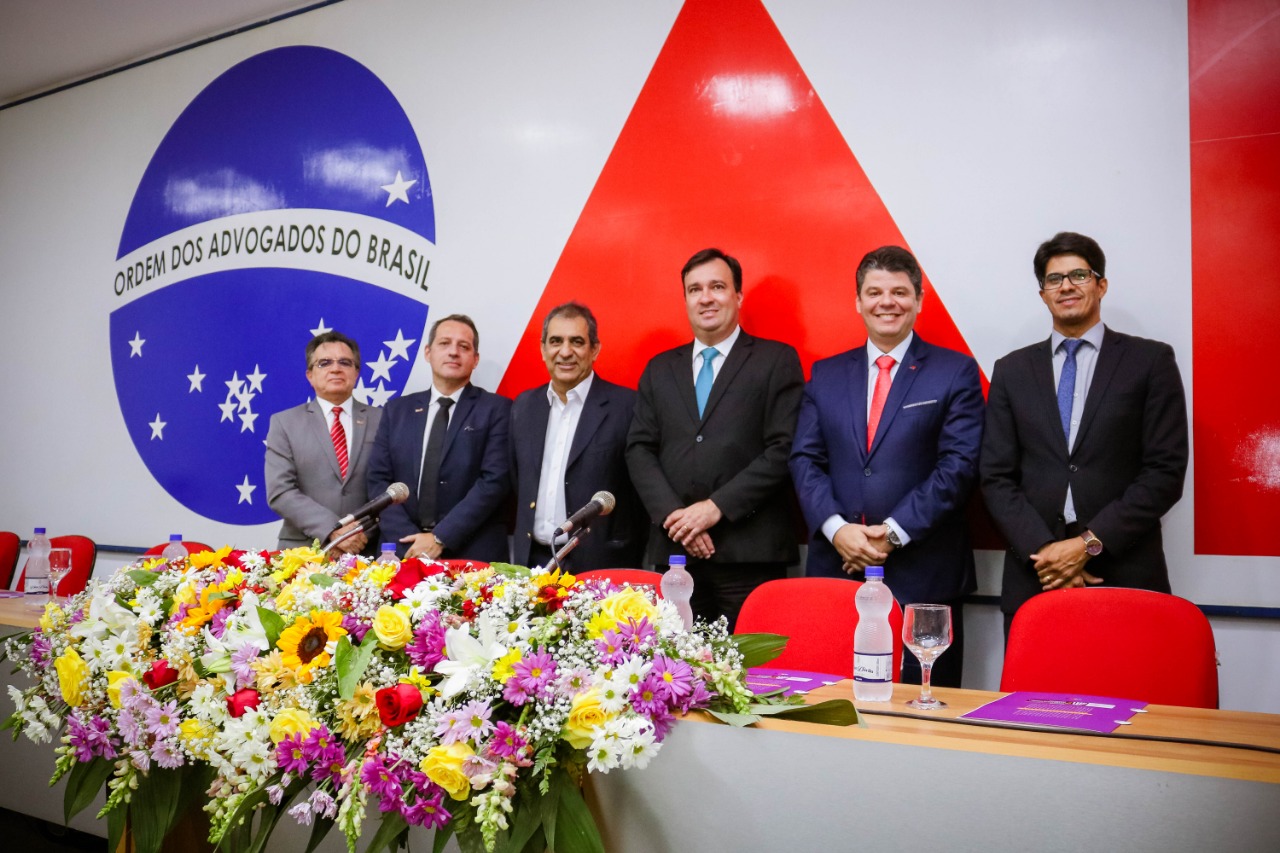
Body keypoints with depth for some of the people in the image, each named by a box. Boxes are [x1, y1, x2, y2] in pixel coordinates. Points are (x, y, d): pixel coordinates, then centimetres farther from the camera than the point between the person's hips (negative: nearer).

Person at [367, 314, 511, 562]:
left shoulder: (496, 409, 1)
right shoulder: (397, 410, 12)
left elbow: (495, 480, -8)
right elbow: (379, 479, 6)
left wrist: (440, 538, -14)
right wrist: (408, 540, -8)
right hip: (404, 551, 3)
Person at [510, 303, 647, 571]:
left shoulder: (625, 406, -7)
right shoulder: (524, 406, 11)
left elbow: (643, 491, -7)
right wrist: (518, 555, 10)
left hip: (599, 568, -4)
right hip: (533, 561, 5)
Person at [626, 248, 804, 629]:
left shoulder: (777, 360, 5)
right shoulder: (659, 369, 17)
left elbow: (784, 449, -4)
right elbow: (639, 449, 10)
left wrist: (716, 507, -10)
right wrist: (673, 514, -5)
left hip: (750, 553, -3)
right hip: (674, 551, 3)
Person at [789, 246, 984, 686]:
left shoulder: (955, 372, 4)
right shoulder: (826, 374, 14)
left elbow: (959, 464, -5)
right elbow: (805, 459, 8)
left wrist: (894, 531, -12)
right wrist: (836, 528, -8)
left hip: (923, 575, -2)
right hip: (836, 567, 3)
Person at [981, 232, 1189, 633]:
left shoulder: (1151, 361, 3)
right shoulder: (1011, 370, 9)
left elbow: (1166, 472, -4)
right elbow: (997, 476, 4)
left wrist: (1090, 543, -11)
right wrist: (1043, 549, -9)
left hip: (1126, 576, -2)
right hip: (1034, 578, 2)